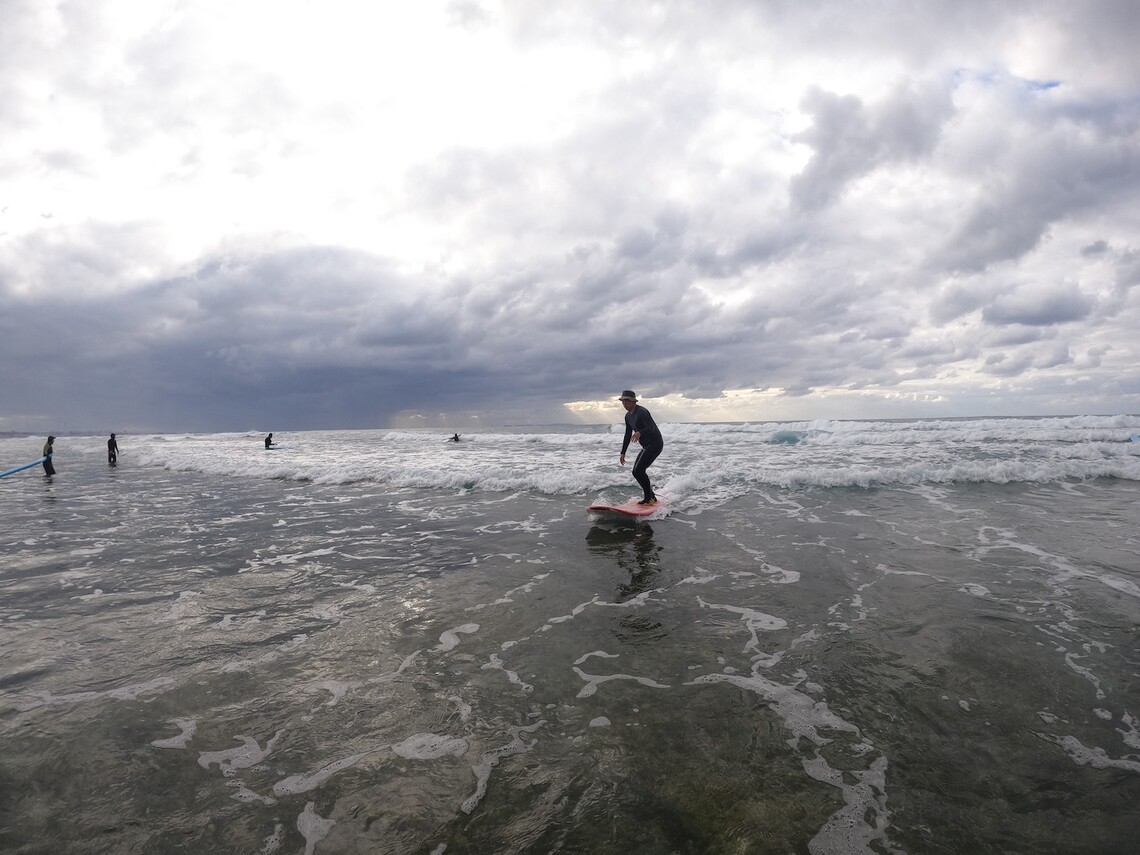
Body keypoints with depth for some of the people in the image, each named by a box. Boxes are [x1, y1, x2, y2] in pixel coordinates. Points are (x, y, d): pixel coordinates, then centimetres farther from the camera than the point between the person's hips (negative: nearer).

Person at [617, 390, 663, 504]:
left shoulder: (641, 412, -19)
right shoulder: (628, 416, 10)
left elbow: (651, 428, -31)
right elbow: (628, 435, 18)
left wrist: (640, 433, -51)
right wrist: (623, 453, 18)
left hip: (655, 444, -10)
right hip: (646, 446, 10)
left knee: (639, 470, -19)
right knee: (636, 472, 8)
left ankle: (648, 498, -9)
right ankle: (652, 497, 20)